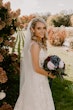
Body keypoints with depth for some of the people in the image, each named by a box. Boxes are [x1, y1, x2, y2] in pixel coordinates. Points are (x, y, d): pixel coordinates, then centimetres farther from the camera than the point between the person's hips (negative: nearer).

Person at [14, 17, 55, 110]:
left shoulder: (40, 43, 4)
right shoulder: (35, 45, -23)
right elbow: (36, 68, -22)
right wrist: (49, 74, -9)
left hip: (37, 79, 8)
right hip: (36, 80, -8)